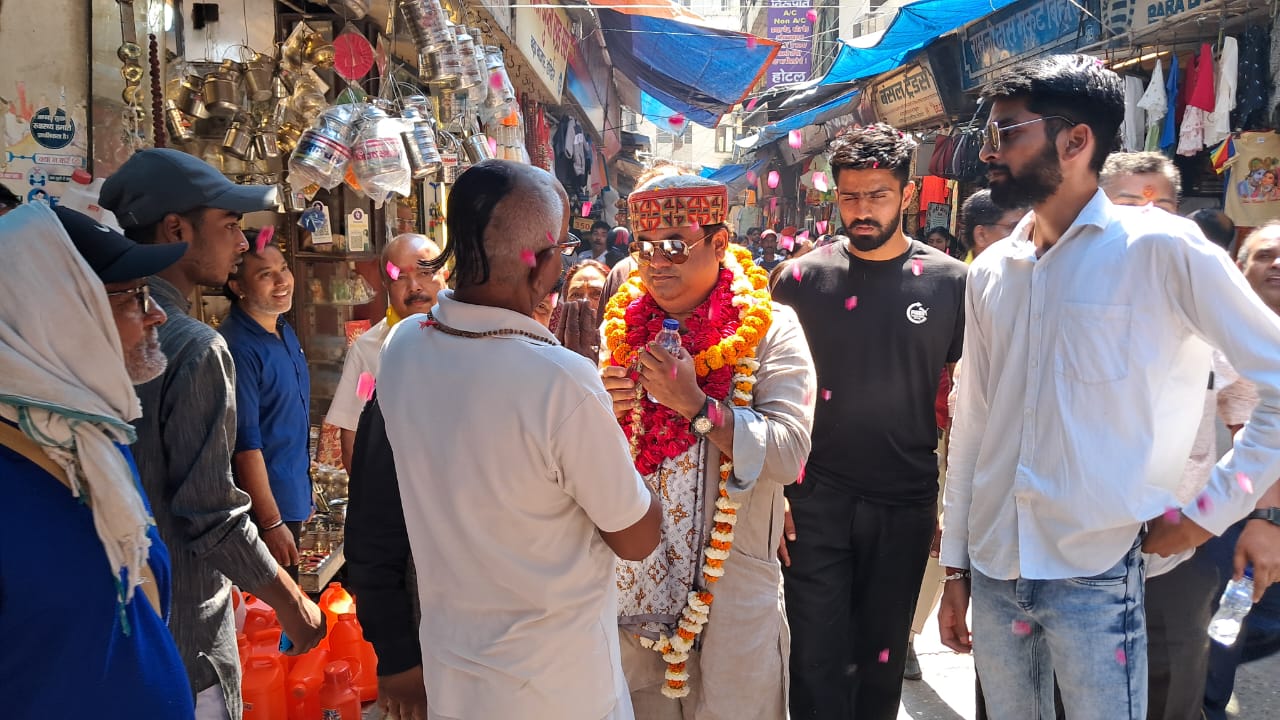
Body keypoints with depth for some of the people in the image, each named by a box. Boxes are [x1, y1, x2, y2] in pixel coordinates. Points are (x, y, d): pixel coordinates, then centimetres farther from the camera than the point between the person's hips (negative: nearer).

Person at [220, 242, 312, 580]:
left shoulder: (285, 332, 6)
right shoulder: (237, 347, -22)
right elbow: (246, 445, -22)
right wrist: (271, 523, -21)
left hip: (293, 499, 8)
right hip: (266, 510, -8)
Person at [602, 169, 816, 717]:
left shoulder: (768, 329, -9)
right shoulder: (623, 329, 4)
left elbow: (788, 453, -20)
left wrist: (695, 404, -25)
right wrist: (604, 412, -11)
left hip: (732, 583, -4)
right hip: (634, 573, 4)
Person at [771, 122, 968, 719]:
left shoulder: (950, 282, -1)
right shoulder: (803, 279, -2)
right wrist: (775, 494, -5)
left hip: (906, 507, 1)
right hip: (816, 503, -1)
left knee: (883, 659, 17)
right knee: (818, 660, 5)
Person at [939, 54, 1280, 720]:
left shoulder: (1162, 250, -9)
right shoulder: (989, 272, 5)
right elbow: (971, 423, 9)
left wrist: (1212, 510, -7)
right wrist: (956, 565, 11)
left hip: (1096, 573, -5)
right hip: (993, 569, 5)